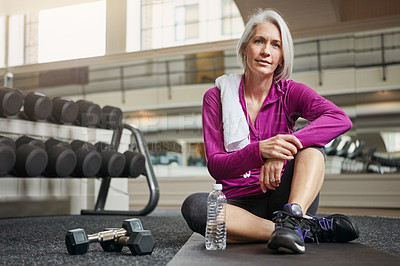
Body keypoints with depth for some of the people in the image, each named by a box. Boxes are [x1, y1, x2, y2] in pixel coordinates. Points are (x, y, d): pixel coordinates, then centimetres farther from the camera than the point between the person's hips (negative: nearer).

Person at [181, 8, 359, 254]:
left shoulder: (289, 92, 3)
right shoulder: (216, 97, 3)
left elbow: (341, 119, -17)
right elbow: (215, 166, -7)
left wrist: (281, 152, -32)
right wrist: (259, 150, -29)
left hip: (284, 198, 1)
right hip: (240, 204, 0)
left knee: (311, 140, -19)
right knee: (193, 206, -31)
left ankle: (292, 218, -41)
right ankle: (310, 229, -31)